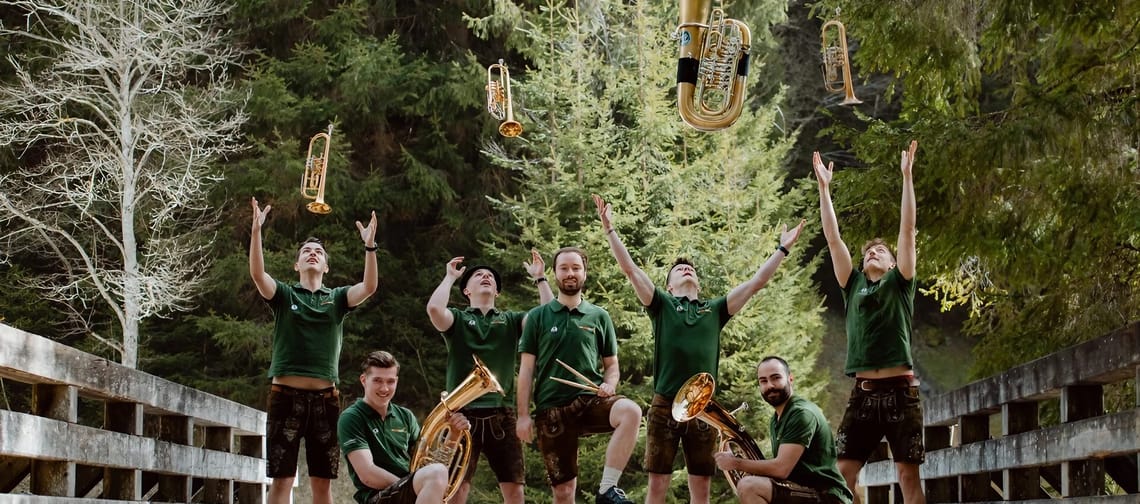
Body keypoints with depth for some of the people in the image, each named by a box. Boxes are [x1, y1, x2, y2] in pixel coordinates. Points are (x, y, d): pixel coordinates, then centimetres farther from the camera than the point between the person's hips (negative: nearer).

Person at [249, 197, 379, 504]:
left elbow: (369, 287, -6)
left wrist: (370, 246, -19)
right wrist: (256, 230, -22)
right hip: (286, 394, -2)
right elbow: (257, 274, -10)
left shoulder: (337, 299, 12)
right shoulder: (284, 295, 8)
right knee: (282, 478, -4)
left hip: (325, 396, 2)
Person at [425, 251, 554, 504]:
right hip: (463, 414, -2)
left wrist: (540, 278, 4)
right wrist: (450, 277, 2)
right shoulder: (458, 319, 10)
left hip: (501, 415, 2)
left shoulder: (510, 321, 17)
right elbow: (434, 309, -12)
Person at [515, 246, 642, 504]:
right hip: (551, 408, 0)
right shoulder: (537, 317, 6)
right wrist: (523, 414, -4)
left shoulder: (599, 316, 9)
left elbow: (612, 366, 14)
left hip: (590, 399, 0)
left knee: (631, 412, -33)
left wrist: (609, 385, -8)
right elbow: (527, 369, 4)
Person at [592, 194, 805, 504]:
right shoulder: (662, 305, 10)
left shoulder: (715, 310, 16)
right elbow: (630, 270, 1)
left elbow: (755, 283, 14)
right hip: (665, 406, -2)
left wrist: (783, 249, 13)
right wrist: (609, 229, -6)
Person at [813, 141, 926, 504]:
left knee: (908, 475, -1)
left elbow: (907, 229, 1)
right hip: (863, 391, 3)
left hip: (900, 389, -3)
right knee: (843, 472, -3)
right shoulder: (853, 286, 16)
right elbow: (833, 239, 13)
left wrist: (907, 176, -3)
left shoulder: (899, 284, 9)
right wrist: (823, 187, 10)